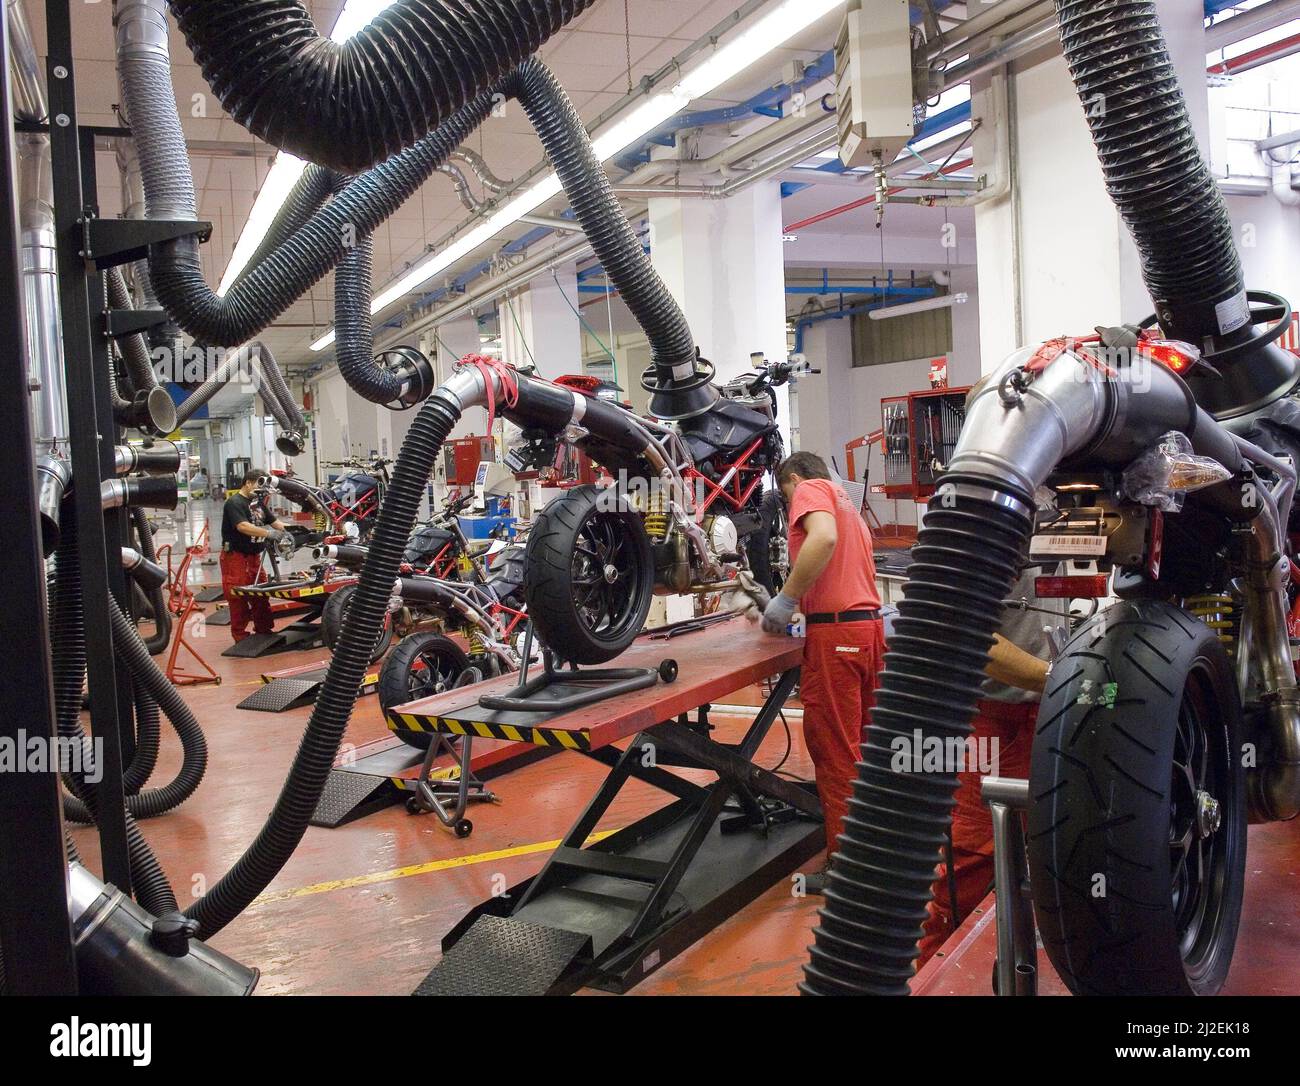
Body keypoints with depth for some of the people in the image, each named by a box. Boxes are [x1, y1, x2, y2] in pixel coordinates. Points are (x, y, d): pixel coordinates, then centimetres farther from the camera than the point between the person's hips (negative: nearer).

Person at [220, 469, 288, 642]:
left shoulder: (257, 501, 15)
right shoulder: (234, 502, -13)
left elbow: (273, 521, 19)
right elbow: (242, 526, -27)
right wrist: (269, 533, -33)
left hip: (254, 556, 9)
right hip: (236, 556, -9)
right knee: (238, 598, -5)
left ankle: (263, 629, 22)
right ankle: (239, 634, 3)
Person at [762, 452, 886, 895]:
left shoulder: (809, 489, 1)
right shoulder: (846, 503, 27)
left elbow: (823, 538, -20)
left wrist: (786, 598, -16)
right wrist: (800, 603, 22)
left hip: (835, 633, -9)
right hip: (869, 624, 9)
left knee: (834, 752, -3)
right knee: (861, 743, 16)